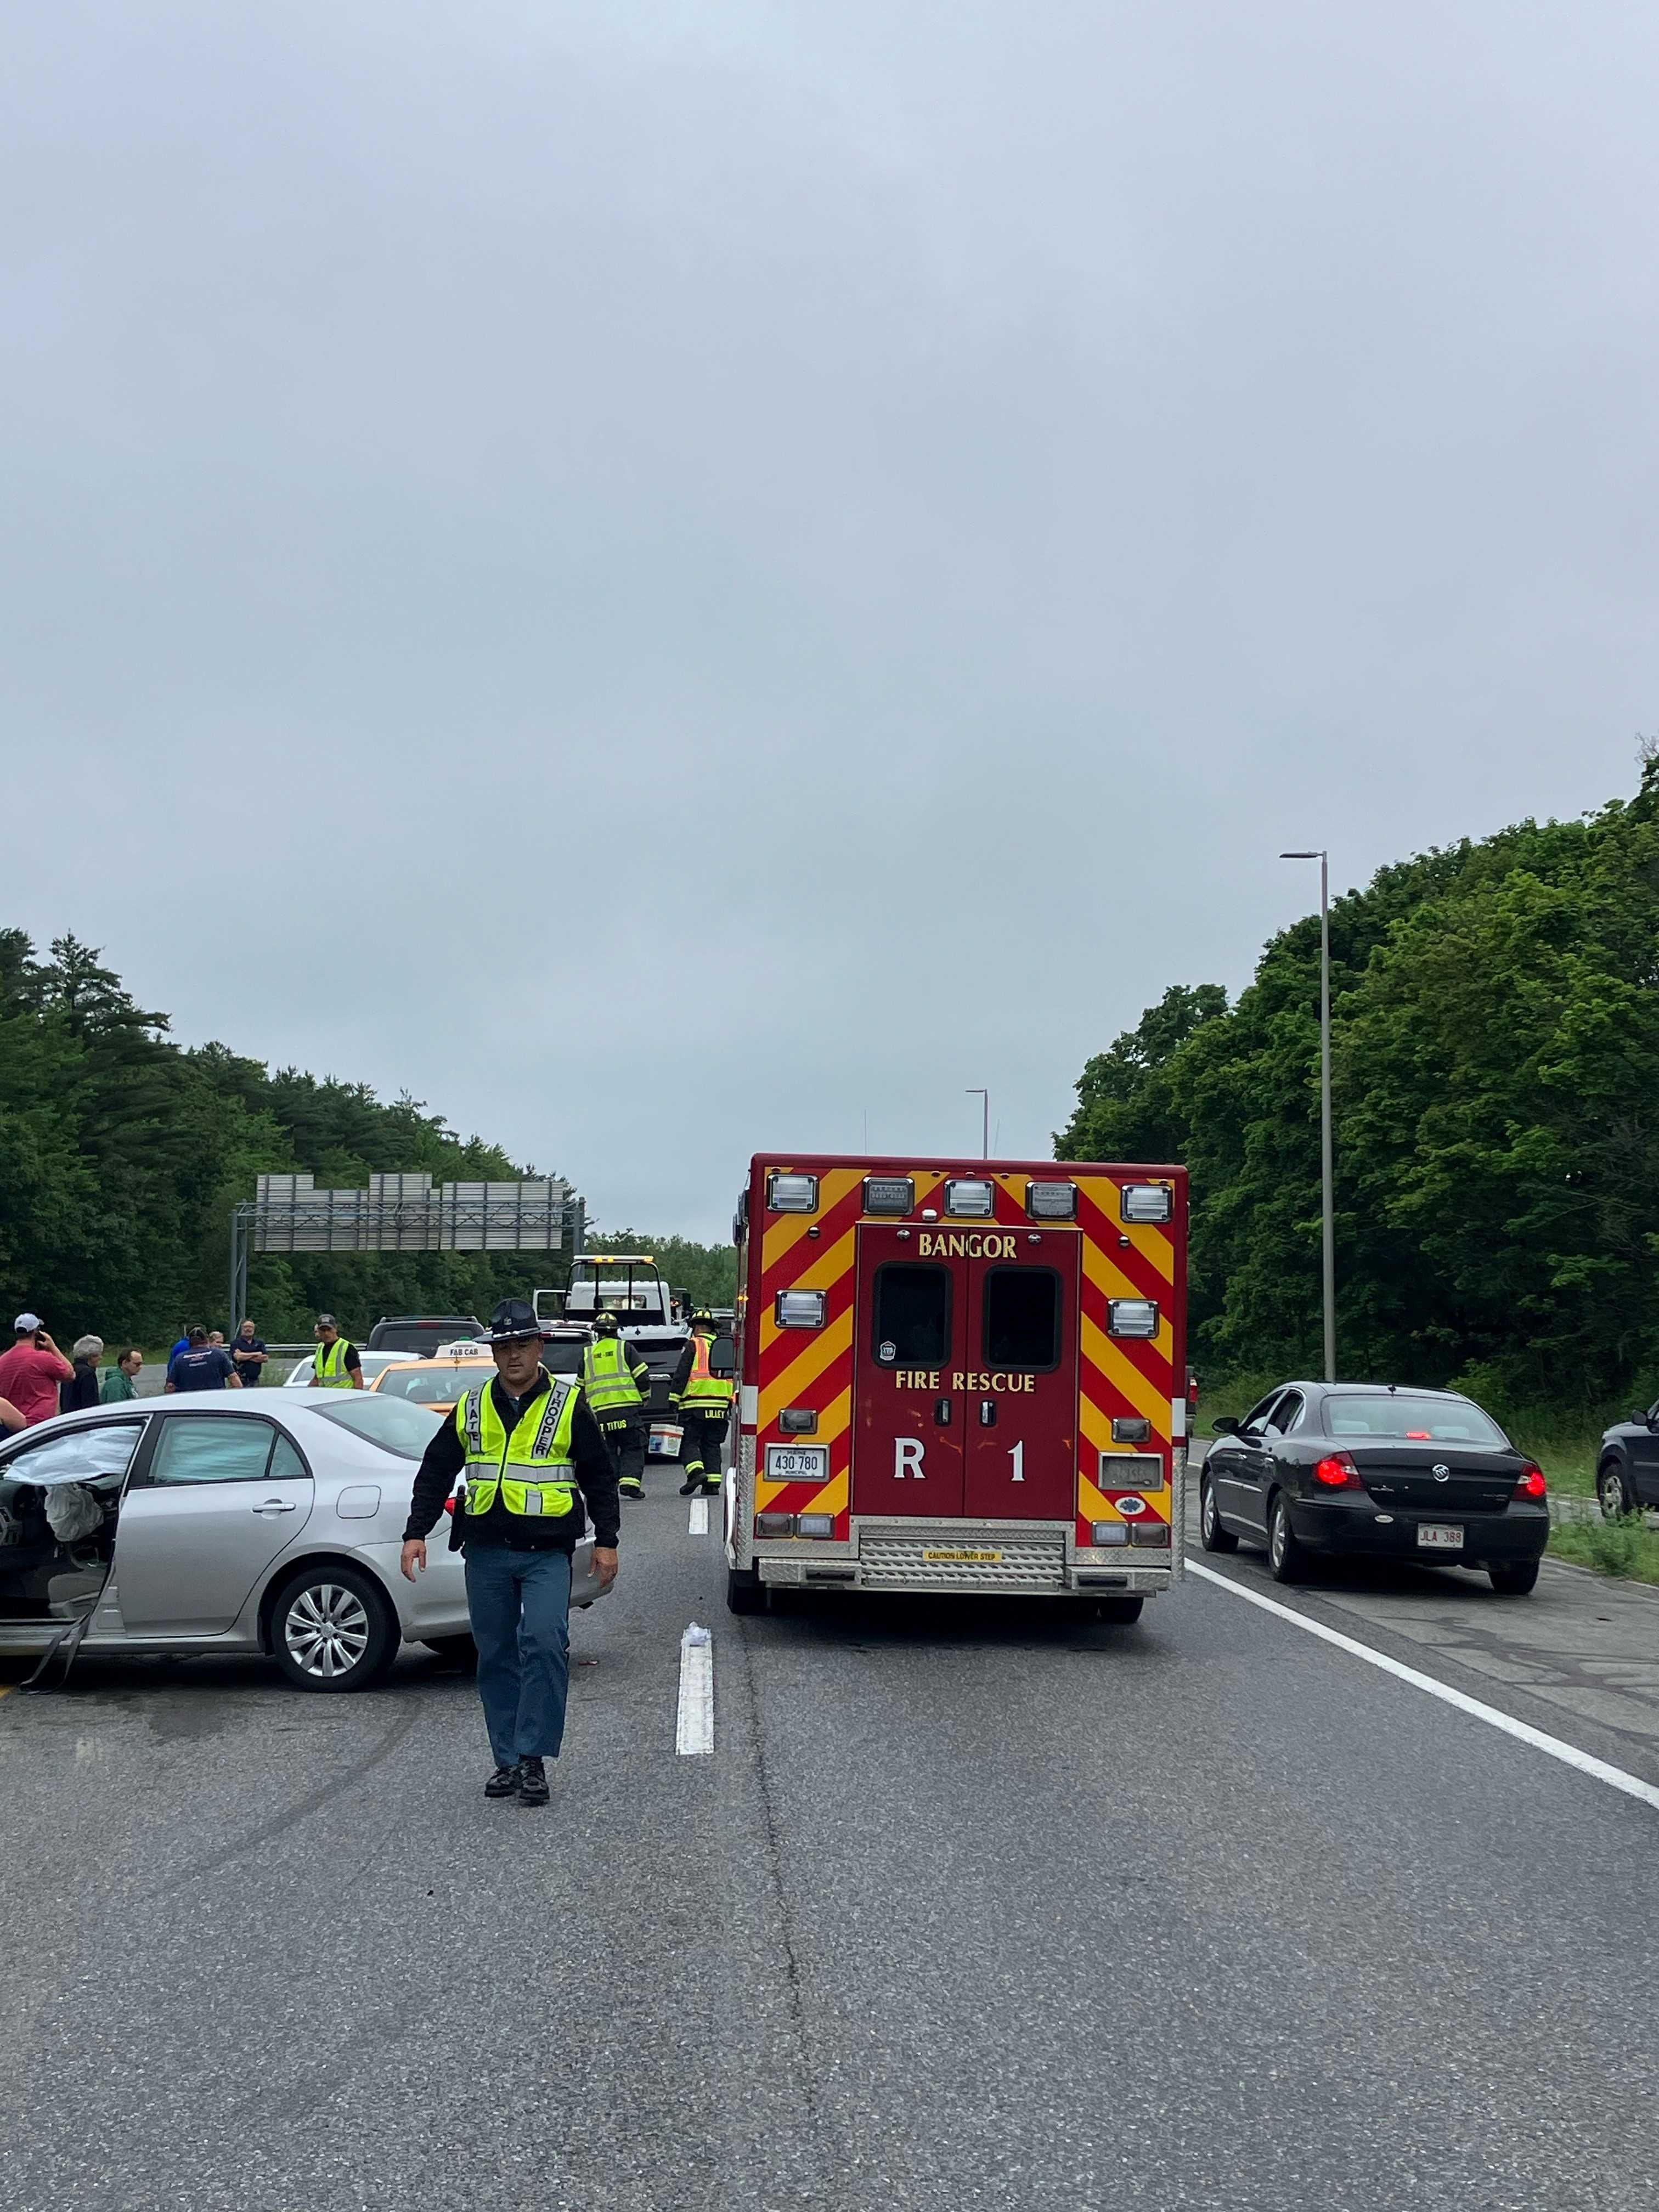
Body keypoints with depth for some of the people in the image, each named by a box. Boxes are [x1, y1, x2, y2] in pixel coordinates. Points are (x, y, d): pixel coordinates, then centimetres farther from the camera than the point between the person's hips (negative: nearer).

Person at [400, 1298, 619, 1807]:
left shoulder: (569, 1404, 3)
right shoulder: (472, 1407, 10)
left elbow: (600, 1477, 7)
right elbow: (435, 1473, 16)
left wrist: (606, 1541, 2)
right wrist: (416, 1533, 8)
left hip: (546, 1553, -3)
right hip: (486, 1553, 3)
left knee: (544, 1642, -19)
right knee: (497, 1656, 6)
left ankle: (533, 1757, -14)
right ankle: (508, 1761, 16)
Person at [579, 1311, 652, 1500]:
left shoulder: (587, 1353, 14)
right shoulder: (624, 1348, 5)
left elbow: (581, 1386, 19)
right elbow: (643, 1377, 1)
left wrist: (586, 1407, 31)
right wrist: (643, 1399, 16)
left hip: (599, 1411, 3)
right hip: (627, 1407, -3)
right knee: (632, 1449, 3)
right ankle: (630, 1481, -13)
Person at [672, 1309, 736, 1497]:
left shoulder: (694, 1345, -1)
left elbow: (682, 1374, -5)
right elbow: (734, 1376, 19)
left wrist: (675, 1399, -1)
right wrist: (733, 1402, 23)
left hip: (697, 1405, -5)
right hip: (721, 1407, 5)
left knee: (690, 1442, 1)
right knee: (712, 1445, 10)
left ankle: (696, 1471, -21)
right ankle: (712, 1483, 4)